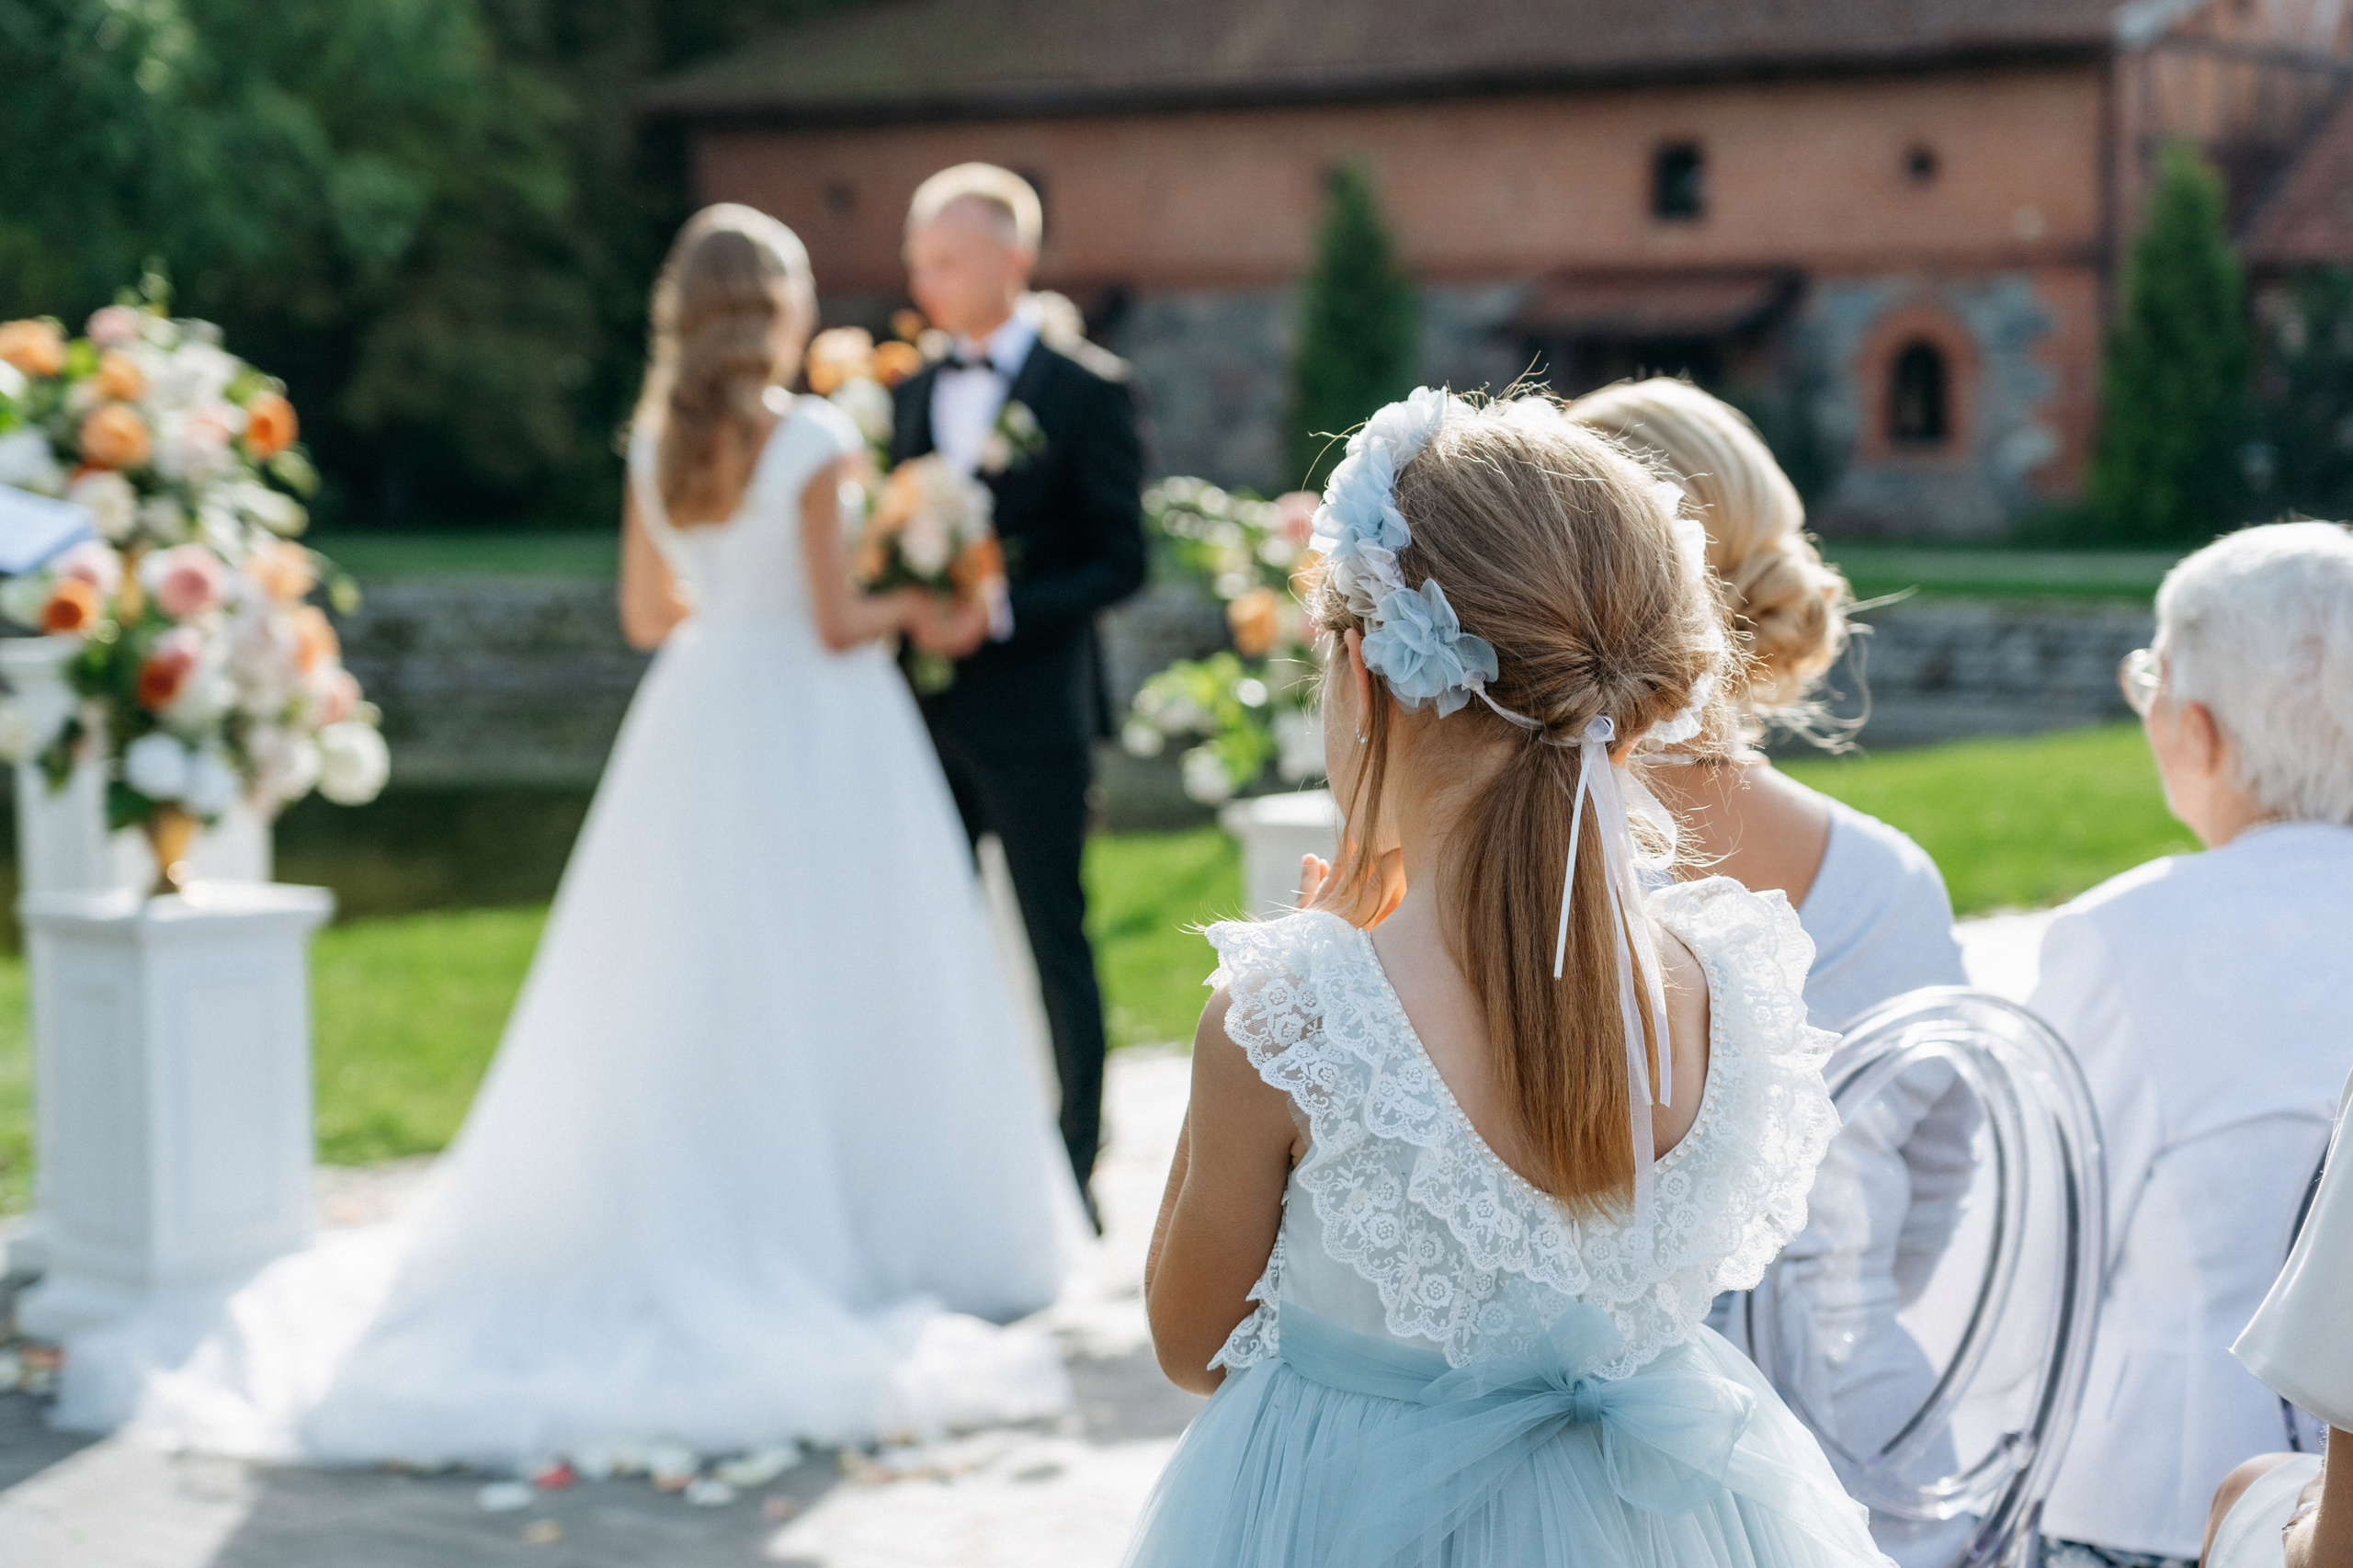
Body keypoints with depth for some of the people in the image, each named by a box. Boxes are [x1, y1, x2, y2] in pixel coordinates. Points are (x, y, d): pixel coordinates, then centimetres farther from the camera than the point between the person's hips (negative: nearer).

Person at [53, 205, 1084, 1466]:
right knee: (823, 987, 1)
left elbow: (647, 613, 10)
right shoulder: (813, 442, -13)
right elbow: (837, 624, -12)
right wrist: (911, 608, 6)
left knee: (686, 993, 12)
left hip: (698, 723, 5)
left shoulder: (656, 443, 3)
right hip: (813, 735, -5)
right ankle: (864, 1234, 4)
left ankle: (684, 1230, 18)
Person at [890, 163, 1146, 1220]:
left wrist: (1000, 613, -20)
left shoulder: (1086, 390, -5)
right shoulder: (917, 391, 13)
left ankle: (1074, 1176, 14)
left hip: (1031, 711, -6)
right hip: (926, 712, 6)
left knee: (1056, 948, 4)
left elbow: (1120, 561, -9)